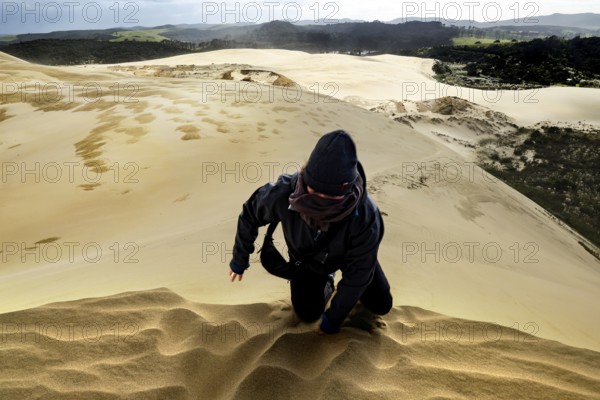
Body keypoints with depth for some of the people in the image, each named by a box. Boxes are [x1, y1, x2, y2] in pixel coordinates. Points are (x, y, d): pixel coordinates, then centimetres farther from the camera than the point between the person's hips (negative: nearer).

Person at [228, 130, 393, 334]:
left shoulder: (365, 217, -44)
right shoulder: (283, 193, -42)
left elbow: (358, 274, -28)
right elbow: (250, 214, -17)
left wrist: (333, 318, -15)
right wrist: (240, 259, -2)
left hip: (349, 254, 0)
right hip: (306, 257, 1)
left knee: (381, 305, 9)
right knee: (308, 314, 0)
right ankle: (324, 279, 29)